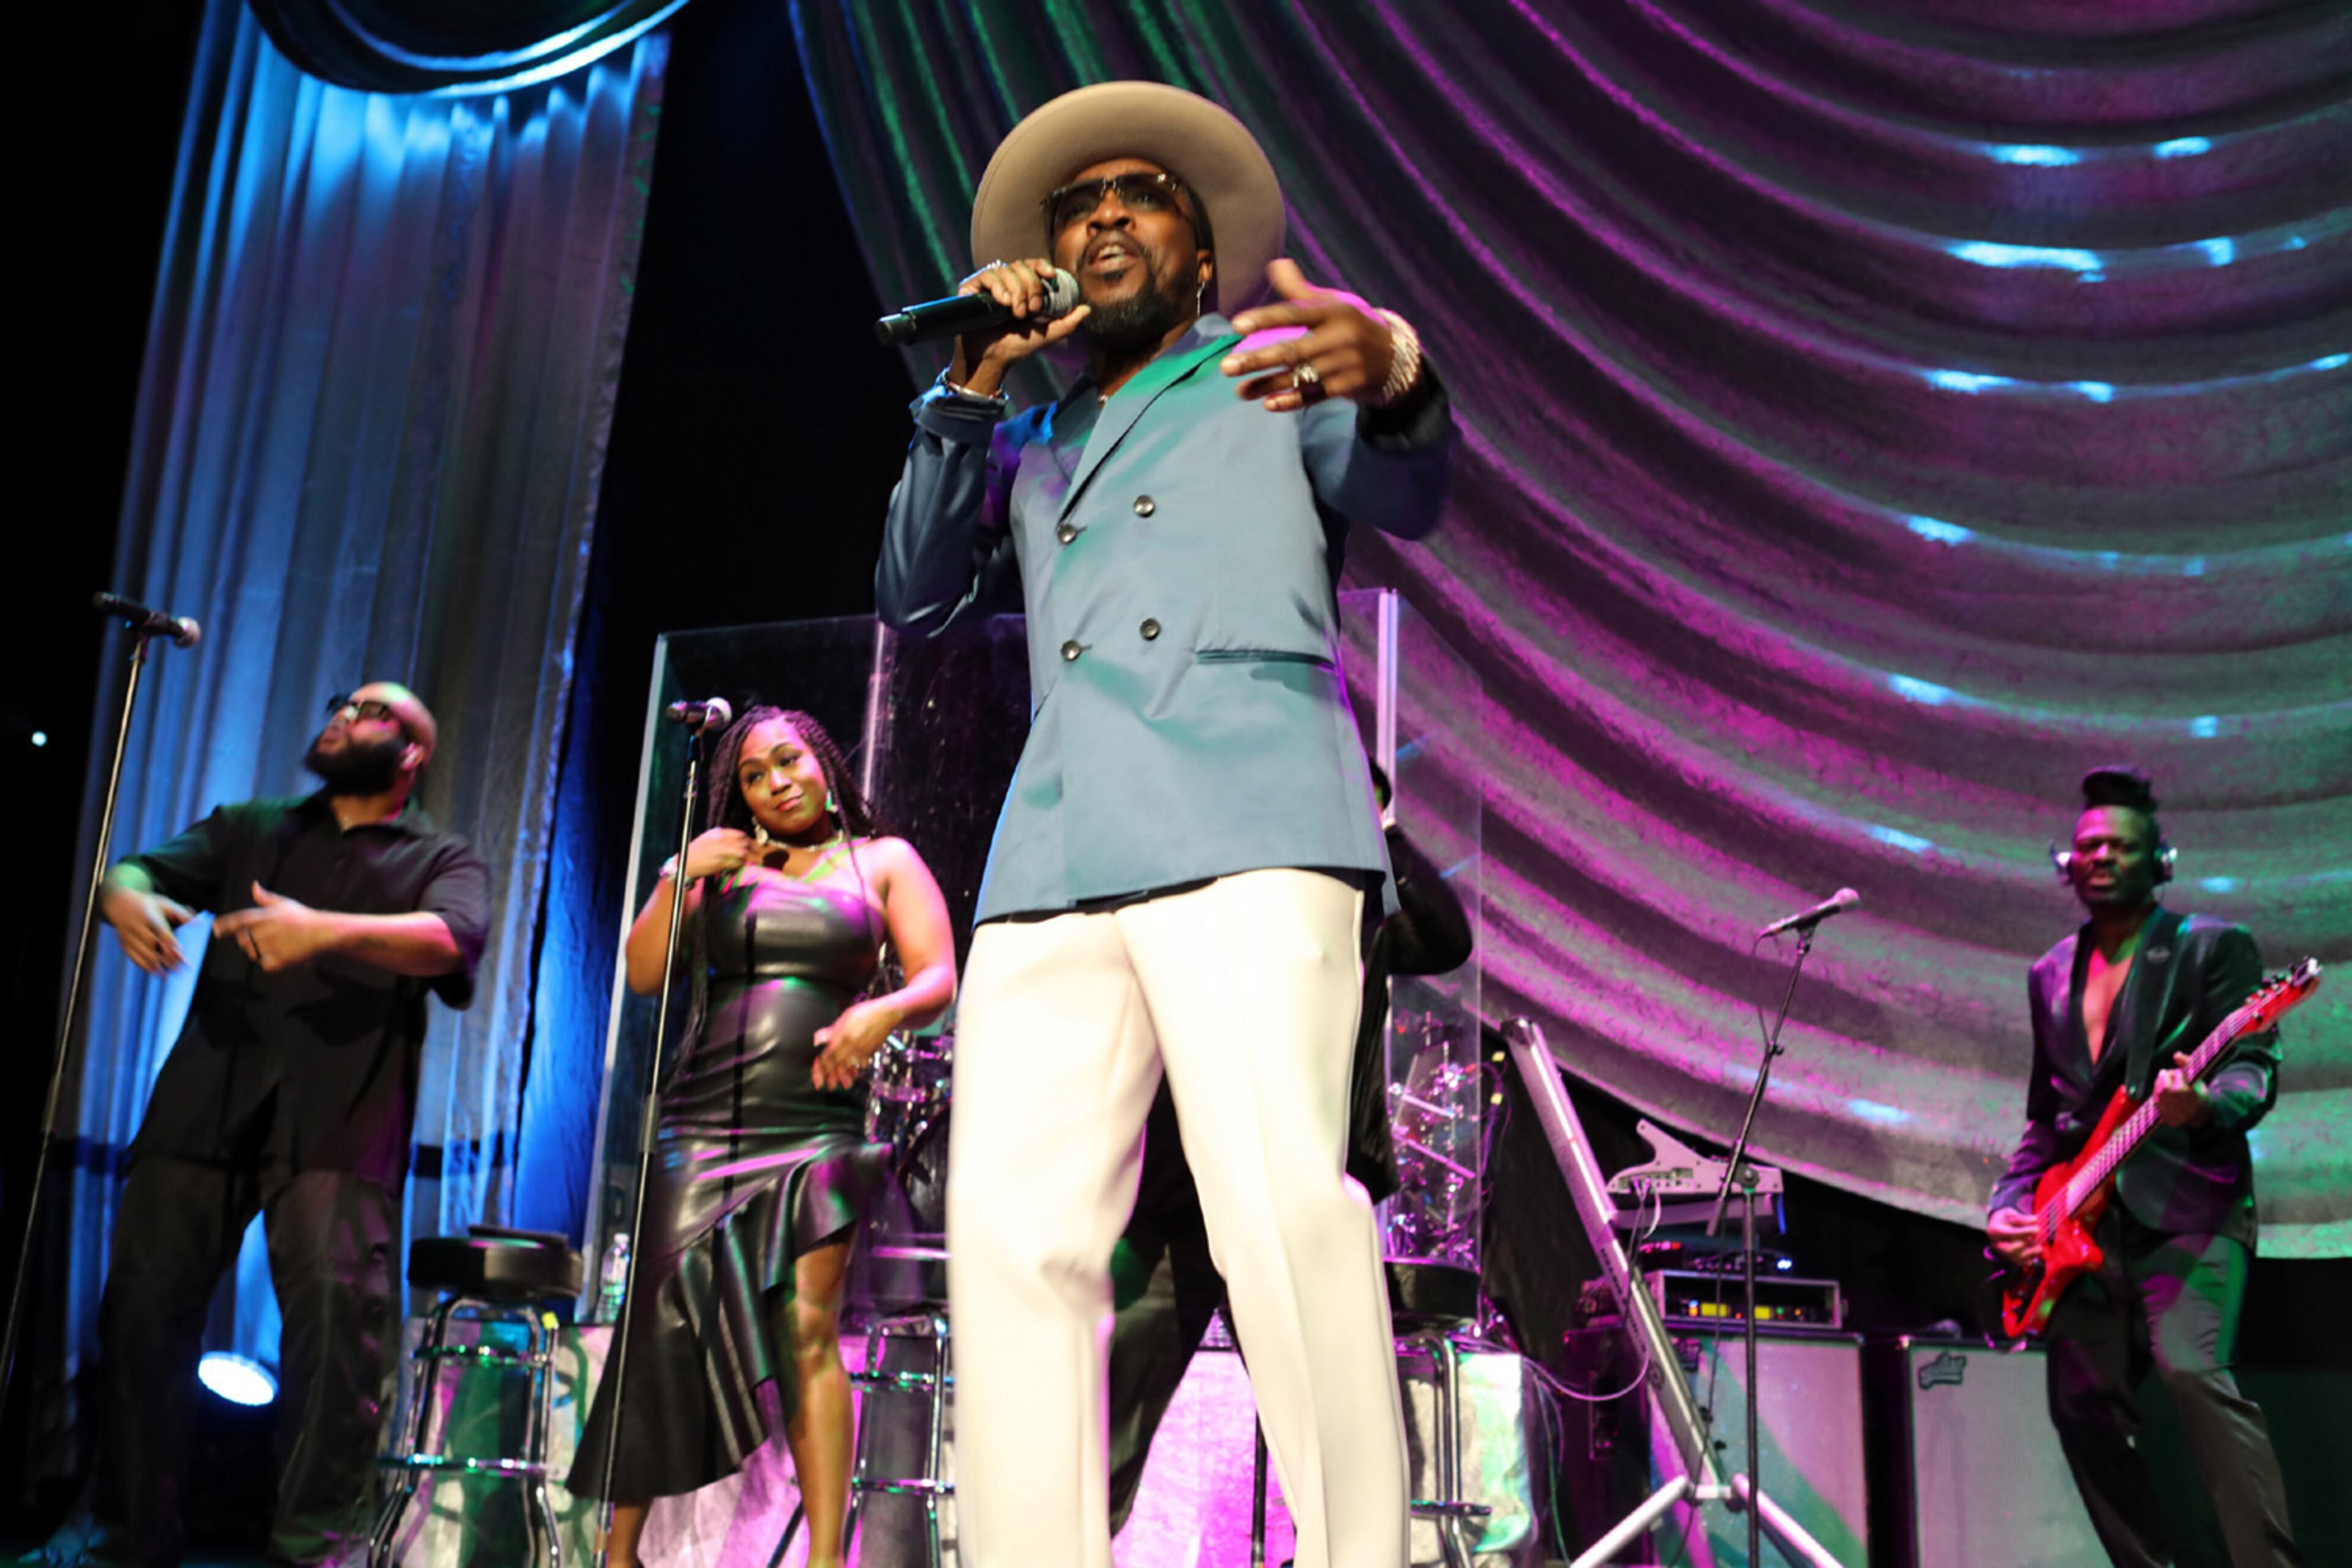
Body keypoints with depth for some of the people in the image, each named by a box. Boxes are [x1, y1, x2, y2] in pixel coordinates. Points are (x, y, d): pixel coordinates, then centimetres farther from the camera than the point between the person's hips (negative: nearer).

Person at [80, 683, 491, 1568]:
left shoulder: (441, 860, 13)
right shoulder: (250, 830, 26)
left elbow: (452, 939, -8)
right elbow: (143, 867, 13)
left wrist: (327, 931, -26)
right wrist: (129, 900, -13)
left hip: (339, 1119, -3)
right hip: (206, 1101, 4)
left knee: (340, 1307, -17)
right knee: (144, 1296, -1)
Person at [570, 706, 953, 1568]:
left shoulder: (884, 861, 12)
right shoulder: (723, 862, 17)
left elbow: (939, 980, 2)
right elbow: (642, 975, 11)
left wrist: (884, 1011, -19)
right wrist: (680, 880, -3)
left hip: (815, 1129, -2)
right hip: (702, 1124, 2)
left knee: (807, 1331, -11)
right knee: (662, 1326, -6)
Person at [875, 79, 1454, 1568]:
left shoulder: (1272, 379, 20)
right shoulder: (1030, 451, 32)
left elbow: (1405, 496, 2)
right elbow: (917, 594, 20)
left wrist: (1394, 380, -22)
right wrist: (974, 389, 11)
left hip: (1246, 819, -4)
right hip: (1052, 853, 4)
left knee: (1281, 1198, -20)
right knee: (1012, 1231, -8)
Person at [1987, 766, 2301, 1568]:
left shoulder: (2212, 947, 3)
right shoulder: (2051, 975, 18)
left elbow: (2254, 1067, -8)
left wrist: (2205, 1106, -30)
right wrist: (2010, 1207, 8)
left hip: (2187, 1207, -6)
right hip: (2086, 1224, 6)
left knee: (2193, 1370, -25)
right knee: (2084, 1409, 2)